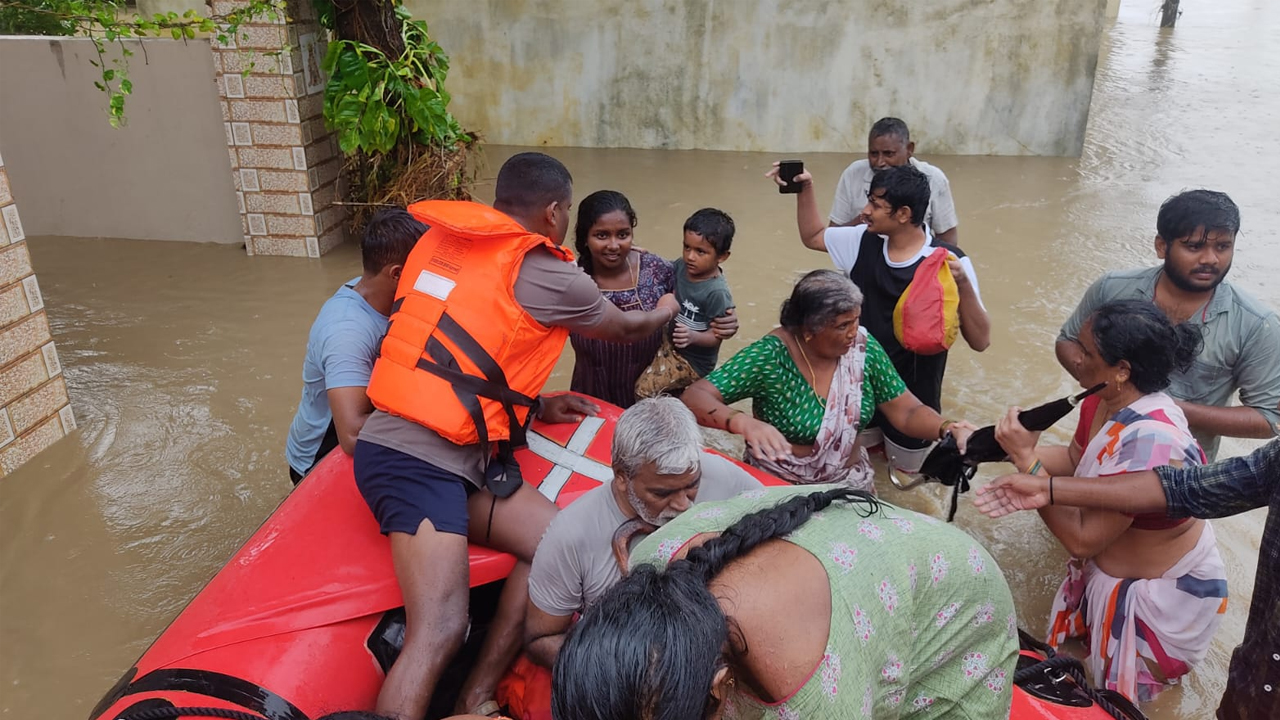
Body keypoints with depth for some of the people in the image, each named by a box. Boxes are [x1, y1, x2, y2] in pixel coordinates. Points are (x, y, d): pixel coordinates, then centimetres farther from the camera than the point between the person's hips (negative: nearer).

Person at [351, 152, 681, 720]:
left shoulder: (443, 242, 13)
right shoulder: (546, 276, -8)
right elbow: (626, 329, 12)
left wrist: (533, 406, 25)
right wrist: (664, 312, 33)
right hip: (417, 460, -9)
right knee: (440, 630, -18)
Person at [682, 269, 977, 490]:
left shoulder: (864, 348, -8)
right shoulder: (770, 357, -21)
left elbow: (907, 412, -2)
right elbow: (693, 398, -28)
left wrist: (948, 429, -24)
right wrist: (743, 422, -47)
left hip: (849, 482, 4)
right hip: (776, 486, -4)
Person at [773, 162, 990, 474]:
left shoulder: (948, 262, -21)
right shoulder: (864, 242, -8)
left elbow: (980, 341, -22)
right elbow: (812, 237, 9)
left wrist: (963, 284, -38)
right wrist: (805, 189, -5)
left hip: (912, 395, -4)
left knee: (906, 468, 19)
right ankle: (878, 436, 48)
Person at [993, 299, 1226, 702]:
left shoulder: (1150, 443, -40)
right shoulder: (1104, 402, -14)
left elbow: (1082, 539, -34)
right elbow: (1074, 460, 4)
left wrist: (1025, 459, -34)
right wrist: (1009, 449, -11)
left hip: (1162, 592, -8)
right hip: (1107, 569, 8)